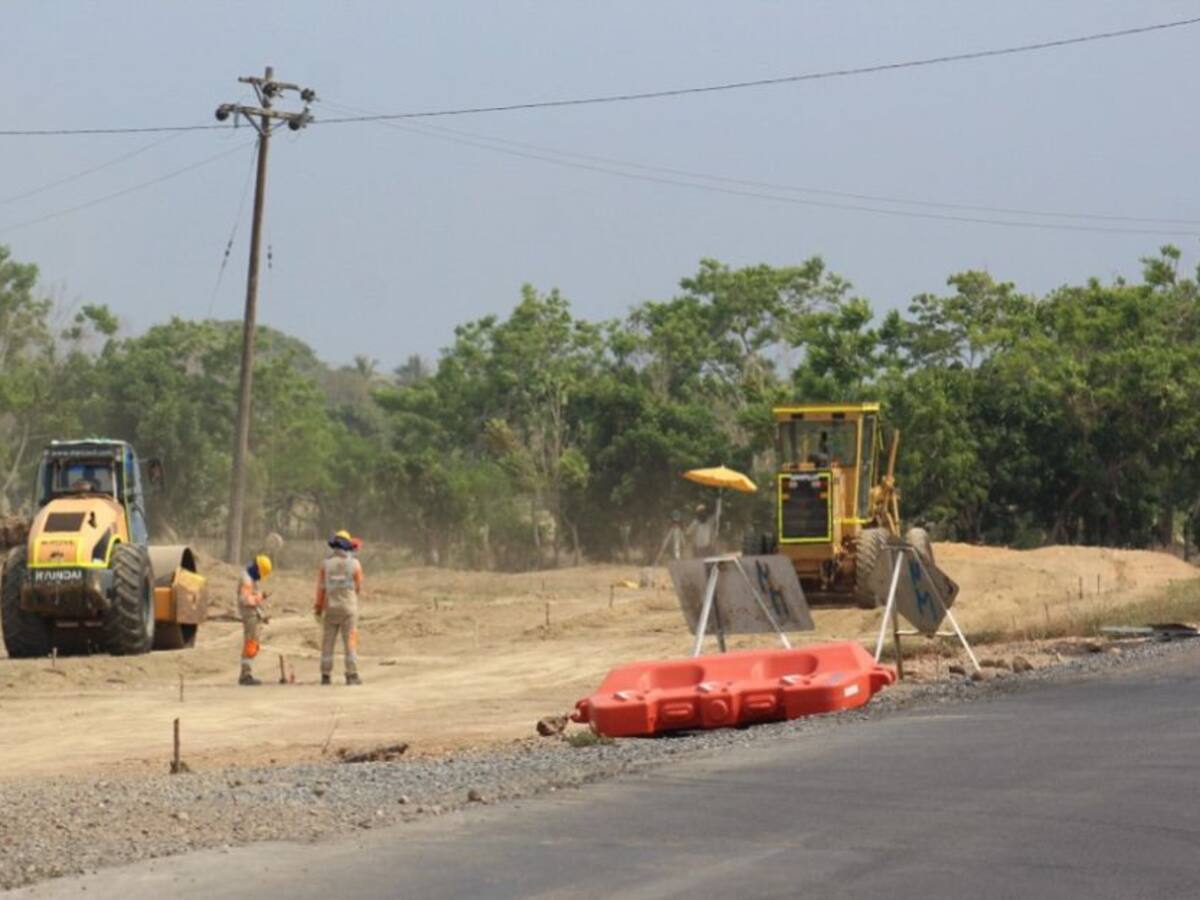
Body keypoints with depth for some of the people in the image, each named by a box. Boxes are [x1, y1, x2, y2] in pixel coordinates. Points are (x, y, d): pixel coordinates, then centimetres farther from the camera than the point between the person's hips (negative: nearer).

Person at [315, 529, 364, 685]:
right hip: (349, 608, -1)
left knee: (328, 643, 7)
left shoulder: (325, 563, -3)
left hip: (330, 608, 1)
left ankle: (326, 676, 5)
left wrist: (318, 608, 4)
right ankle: (352, 676, -4)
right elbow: (358, 588, 2)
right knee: (350, 642, 1)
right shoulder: (354, 563, -5)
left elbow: (320, 587, -4)